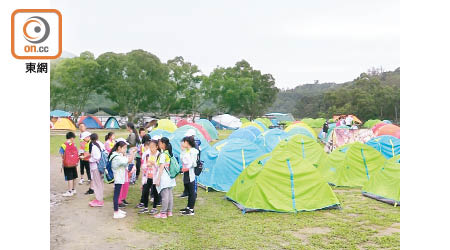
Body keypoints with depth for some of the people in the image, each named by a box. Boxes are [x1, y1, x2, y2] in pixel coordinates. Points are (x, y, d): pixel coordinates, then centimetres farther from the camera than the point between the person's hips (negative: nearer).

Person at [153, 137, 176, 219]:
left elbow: (161, 168, -17)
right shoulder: (169, 153, 10)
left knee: (164, 196, -5)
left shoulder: (163, 155, -15)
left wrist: (158, 179, -14)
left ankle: (163, 213, 0)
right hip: (170, 178, 9)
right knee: (170, 194, 11)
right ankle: (169, 211, 18)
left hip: (164, 178, -9)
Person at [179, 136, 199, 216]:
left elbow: (193, 163, -15)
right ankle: (188, 207, 26)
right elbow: (182, 159, 12)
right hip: (185, 173, 9)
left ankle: (191, 210, 2)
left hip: (190, 173, -9)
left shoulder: (193, 151, -12)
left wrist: (188, 167, -24)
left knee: (192, 192, -2)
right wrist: (182, 150, 8)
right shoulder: (185, 150, 13)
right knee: (188, 191, 17)